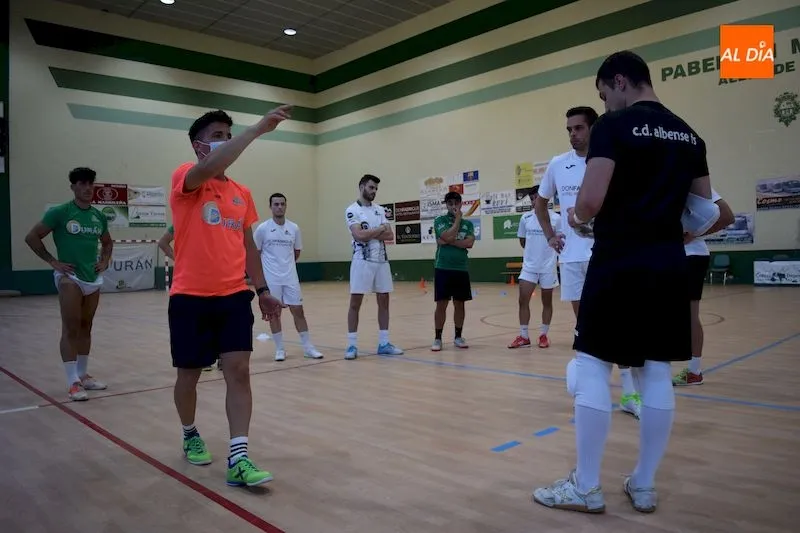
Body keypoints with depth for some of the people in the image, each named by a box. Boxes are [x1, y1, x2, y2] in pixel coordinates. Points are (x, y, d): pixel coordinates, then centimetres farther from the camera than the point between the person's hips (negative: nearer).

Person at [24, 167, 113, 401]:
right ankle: (73, 383, -3)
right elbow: (32, 237, -5)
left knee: (86, 328, 13)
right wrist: (53, 261, -9)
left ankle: (83, 375, 24)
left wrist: (104, 261, 9)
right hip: (70, 278, -6)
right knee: (70, 330, -6)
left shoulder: (99, 216, 8)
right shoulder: (59, 212, -8)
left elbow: (107, 242, 25)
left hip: (94, 278, 6)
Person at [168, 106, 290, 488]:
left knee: (239, 371, -6)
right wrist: (257, 129, -32)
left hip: (234, 296, 4)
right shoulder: (185, 177, -4)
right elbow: (210, 168, -28)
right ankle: (190, 435, 38)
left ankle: (238, 459, -3)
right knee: (189, 374, 11)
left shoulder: (242, 194, 11)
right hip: (190, 297, -3)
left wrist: (262, 289, 13)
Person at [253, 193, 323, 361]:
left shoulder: (294, 228, 4)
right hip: (271, 278, -2)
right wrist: (268, 266, 8)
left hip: (291, 277, 2)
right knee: (274, 313, 5)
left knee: (298, 310, 3)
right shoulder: (262, 228, -4)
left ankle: (308, 347, 11)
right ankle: (280, 349, 16)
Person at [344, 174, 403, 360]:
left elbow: (390, 235, 3)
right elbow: (360, 235, -19)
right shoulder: (352, 210, -5)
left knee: (383, 301, 7)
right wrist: (379, 229, -5)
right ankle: (352, 345, 6)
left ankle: (383, 343, 16)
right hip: (362, 261, -6)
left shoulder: (380, 210, 13)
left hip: (381, 260, 6)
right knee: (355, 303, -1)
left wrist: (370, 233, -11)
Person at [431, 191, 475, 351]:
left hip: (461, 269, 3)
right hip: (443, 268, -3)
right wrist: (457, 219, -7)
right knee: (441, 304, -2)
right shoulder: (440, 220, 1)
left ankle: (458, 337, 19)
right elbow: (447, 236, -17)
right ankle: (438, 338, 7)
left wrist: (449, 241, -13)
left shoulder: (467, 223, 10)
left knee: (460, 303, 8)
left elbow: (469, 243, -6)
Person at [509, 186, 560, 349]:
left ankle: (543, 335, 19)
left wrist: (547, 252, 0)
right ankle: (524, 336, 4)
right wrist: (533, 252, 9)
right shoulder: (526, 218, 2)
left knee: (547, 302, 8)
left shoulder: (556, 218, -7)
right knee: (523, 300, -4)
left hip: (548, 266, -2)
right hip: (529, 266, 3)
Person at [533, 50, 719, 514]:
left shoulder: (615, 125, -6)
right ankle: (645, 485, 21)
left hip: (619, 262, -7)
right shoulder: (689, 135, 15)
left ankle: (586, 488, 8)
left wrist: (577, 217, 4)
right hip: (669, 265, 7)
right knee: (656, 372, 10)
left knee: (592, 366, 0)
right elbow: (705, 212, 17)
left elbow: (592, 200, -16)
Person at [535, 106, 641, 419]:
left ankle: (630, 392, 4)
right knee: (583, 321, 10)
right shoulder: (557, 165, 7)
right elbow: (540, 204, 20)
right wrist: (550, 236, 10)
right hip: (571, 254, 4)